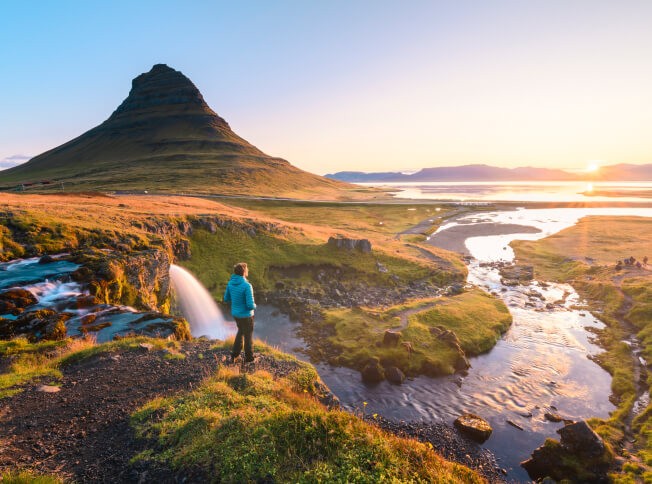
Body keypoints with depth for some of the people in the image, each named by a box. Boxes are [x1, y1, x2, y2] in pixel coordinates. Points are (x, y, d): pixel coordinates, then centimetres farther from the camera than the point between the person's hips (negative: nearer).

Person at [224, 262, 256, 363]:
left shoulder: (230, 283, -8)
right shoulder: (247, 286, -29)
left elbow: (226, 299, 4)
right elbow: (250, 305, -29)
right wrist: (254, 306, -5)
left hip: (235, 313, 6)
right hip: (246, 315, -6)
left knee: (241, 331, 30)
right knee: (248, 336, 15)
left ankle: (235, 354, 35)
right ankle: (249, 358, 34)